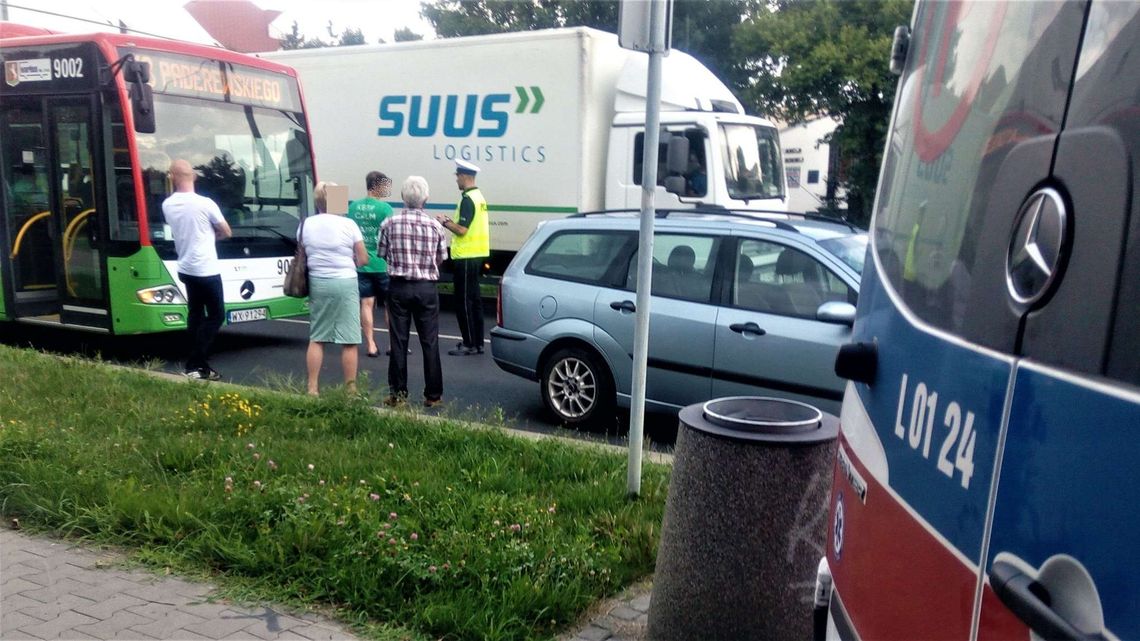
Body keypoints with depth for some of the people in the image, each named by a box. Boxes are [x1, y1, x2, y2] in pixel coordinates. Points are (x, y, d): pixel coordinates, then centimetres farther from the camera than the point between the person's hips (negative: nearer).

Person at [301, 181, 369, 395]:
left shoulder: (305, 224, 3)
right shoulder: (348, 225, -8)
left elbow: (303, 256, 11)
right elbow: (363, 259, -4)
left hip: (317, 283, 4)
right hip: (345, 283, -4)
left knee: (316, 338, 13)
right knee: (349, 341, 2)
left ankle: (312, 388, 16)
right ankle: (350, 389, 5)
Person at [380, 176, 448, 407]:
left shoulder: (389, 223, -5)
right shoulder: (435, 225, -5)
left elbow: (382, 254, 4)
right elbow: (441, 259, 3)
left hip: (398, 286, 0)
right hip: (426, 288, 0)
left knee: (398, 341, 7)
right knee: (430, 342, 6)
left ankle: (397, 393, 12)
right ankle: (433, 395, 11)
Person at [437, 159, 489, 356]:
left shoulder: (468, 199, -16)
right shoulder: (479, 197, 14)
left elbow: (462, 230, -21)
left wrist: (445, 222, -6)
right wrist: (450, 222, 15)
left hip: (466, 258, -10)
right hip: (477, 254, 10)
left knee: (464, 301, -4)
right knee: (474, 299, 14)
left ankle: (469, 344, 0)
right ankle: (477, 342, 20)